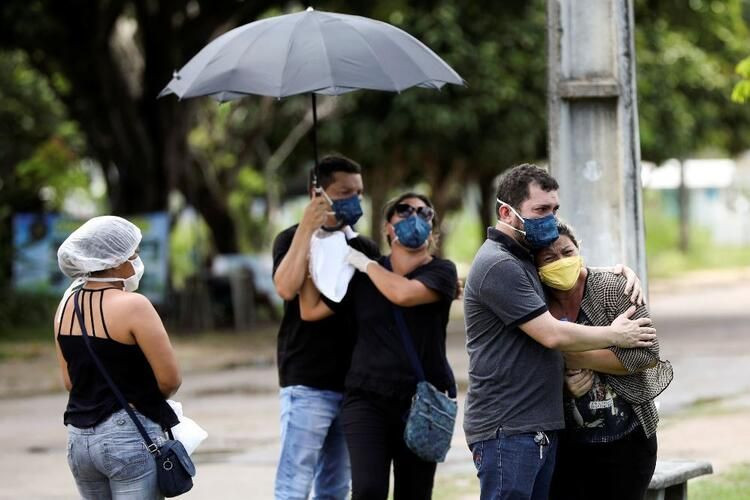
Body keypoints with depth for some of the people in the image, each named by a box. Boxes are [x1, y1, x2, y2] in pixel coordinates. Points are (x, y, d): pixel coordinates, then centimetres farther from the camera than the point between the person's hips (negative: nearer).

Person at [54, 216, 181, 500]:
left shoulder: (67, 305, 7)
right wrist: (146, 397, 5)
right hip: (129, 435, -7)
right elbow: (170, 380, -14)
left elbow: (70, 381, 13)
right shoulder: (132, 306, -15)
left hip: (79, 437, 7)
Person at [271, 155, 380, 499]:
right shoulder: (295, 239, -2)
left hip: (353, 383, 6)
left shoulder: (366, 248, 14)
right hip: (308, 383, -6)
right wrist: (307, 228, -21)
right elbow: (286, 288, -21)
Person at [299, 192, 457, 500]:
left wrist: (365, 262, -6)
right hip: (367, 398, 1)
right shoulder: (362, 275, 7)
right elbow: (310, 310, 7)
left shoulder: (441, 271, -1)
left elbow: (403, 293, -21)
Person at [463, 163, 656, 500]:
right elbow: (552, 335, -17)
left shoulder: (526, 259, 19)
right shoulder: (498, 265, -14)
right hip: (506, 431, -10)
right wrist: (615, 336, -4)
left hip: (540, 429, 10)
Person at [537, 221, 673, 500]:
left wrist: (576, 359, -17)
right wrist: (564, 383, -12)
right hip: (567, 444, 3)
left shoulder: (613, 289, -10)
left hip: (625, 441, -3)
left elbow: (647, 354, -17)